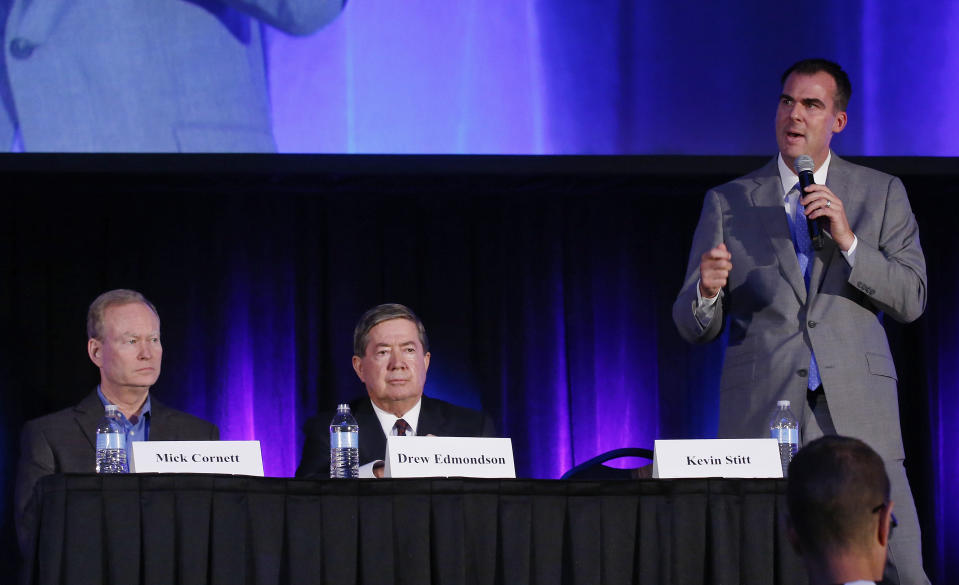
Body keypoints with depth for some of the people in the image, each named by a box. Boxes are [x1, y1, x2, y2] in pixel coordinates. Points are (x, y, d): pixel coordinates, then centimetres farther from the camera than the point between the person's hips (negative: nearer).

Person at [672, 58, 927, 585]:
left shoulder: (881, 195, 12)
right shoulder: (728, 203, 10)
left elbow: (911, 299, 4)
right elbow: (693, 326, 8)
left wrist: (848, 242, -10)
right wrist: (706, 291, -16)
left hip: (857, 420, 0)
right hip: (761, 421, 0)